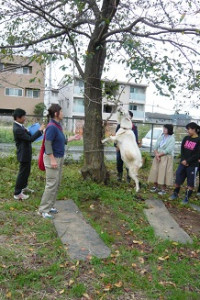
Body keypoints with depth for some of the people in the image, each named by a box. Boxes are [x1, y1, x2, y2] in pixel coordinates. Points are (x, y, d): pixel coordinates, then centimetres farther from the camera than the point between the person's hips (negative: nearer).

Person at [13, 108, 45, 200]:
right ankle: (17, 193, 13)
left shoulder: (19, 126, 5)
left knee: (26, 171, 23)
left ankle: (24, 187, 42)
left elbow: (27, 136, 17)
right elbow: (30, 139, -27)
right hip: (24, 154, -10)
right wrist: (40, 130, -23)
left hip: (26, 153, 10)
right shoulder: (17, 129, -26)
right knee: (23, 172, 1)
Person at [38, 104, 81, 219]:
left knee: (57, 184, 13)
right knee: (51, 184, -6)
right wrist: (52, 160, -24)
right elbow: (47, 144, -21)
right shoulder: (52, 126, -18)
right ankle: (44, 209, 5)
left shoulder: (58, 126, 11)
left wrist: (73, 138, 18)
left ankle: (51, 206, 24)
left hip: (59, 158, 10)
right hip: (53, 158, -10)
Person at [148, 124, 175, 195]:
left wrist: (159, 154, -12)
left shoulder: (172, 139, -9)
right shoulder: (160, 137, 8)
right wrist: (156, 154, -12)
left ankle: (163, 189, 7)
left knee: (163, 173, -4)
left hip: (166, 158, -6)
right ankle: (155, 187, 22)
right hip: (158, 157, 6)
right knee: (155, 171, 8)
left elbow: (168, 150, -17)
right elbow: (155, 147, 5)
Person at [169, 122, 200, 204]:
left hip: (193, 165, -4)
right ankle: (175, 194, 26)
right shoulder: (186, 138, 5)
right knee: (178, 179, 9)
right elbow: (182, 150, 5)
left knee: (190, 182, 6)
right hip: (183, 163, 4)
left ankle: (187, 198, 18)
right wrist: (183, 160, -8)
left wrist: (187, 161, -14)